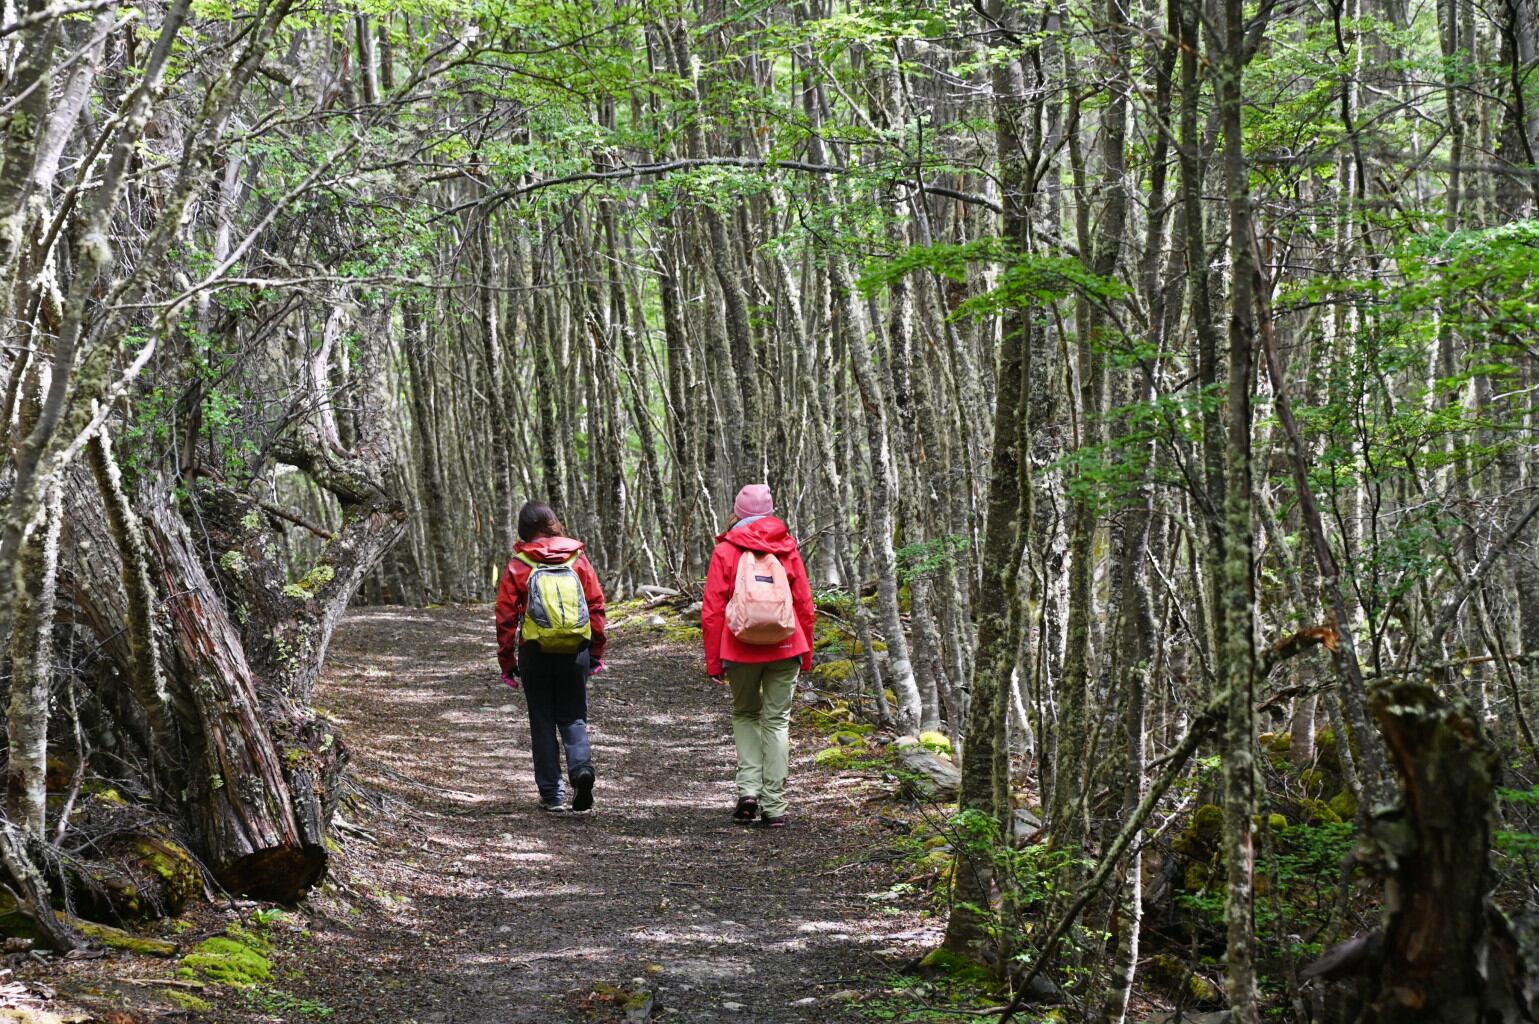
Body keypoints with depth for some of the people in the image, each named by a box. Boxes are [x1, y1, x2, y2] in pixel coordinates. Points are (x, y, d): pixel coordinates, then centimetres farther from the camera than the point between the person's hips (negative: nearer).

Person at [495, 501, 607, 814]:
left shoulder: (518, 567, -3)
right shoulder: (577, 559, 2)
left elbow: (506, 618, -2)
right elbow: (596, 606, 4)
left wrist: (507, 662, 6)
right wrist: (596, 653, 12)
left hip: (536, 653, -1)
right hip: (575, 652, 1)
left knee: (543, 722, 9)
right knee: (573, 717, 12)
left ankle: (552, 794, 9)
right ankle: (582, 765, -15)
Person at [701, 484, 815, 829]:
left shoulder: (725, 551, -1)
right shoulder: (787, 548, 4)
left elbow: (712, 611, -3)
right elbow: (804, 604, 6)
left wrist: (713, 661, 3)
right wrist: (806, 653, 14)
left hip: (740, 650, -1)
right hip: (784, 648, 1)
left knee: (744, 714, 19)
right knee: (777, 720, 6)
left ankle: (748, 788, 3)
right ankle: (774, 806, 3)